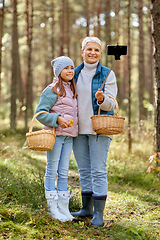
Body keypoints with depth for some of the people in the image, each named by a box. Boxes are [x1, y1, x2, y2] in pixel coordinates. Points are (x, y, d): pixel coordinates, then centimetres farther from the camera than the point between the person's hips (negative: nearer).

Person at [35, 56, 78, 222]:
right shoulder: (52, 90, -8)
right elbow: (40, 113, -10)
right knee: (52, 171, 0)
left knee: (64, 172, 10)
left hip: (69, 136, 7)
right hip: (54, 134, -7)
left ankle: (64, 207, 16)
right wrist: (57, 119, -22)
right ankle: (53, 208, 7)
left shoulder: (72, 90, 15)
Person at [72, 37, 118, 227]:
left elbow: (110, 104, -7)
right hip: (78, 128, 4)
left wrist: (101, 99, -28)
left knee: (98, 170, -6)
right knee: (84, 170, 11)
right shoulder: (76, 73, 9)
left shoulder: (107, 74, -2)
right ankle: (87, 208, 22)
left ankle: (98, 213, -2)